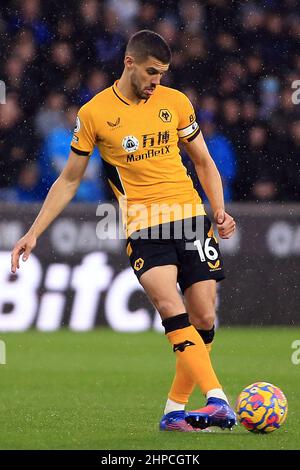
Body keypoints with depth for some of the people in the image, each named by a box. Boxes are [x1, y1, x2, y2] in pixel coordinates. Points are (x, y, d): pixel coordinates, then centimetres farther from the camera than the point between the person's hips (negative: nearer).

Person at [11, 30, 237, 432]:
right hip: (143, 228, -3)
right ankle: (217, 400, -32)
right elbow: (69, 180, 9)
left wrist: (219, 209, 2)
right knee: (172, 308, -23)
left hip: (190, 217, 3)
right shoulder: (94, 113, 1)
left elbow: (203, 162, 18)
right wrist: (34, 232, 5)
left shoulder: (175, 102, 7)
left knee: (203, 317, -3)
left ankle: (174, 410, 9)